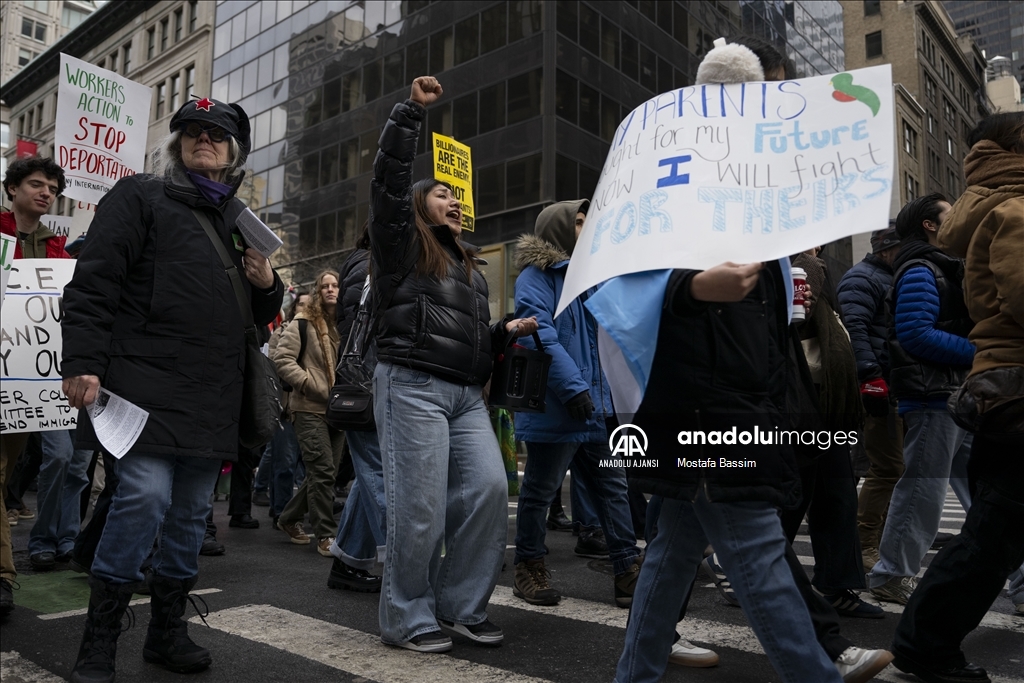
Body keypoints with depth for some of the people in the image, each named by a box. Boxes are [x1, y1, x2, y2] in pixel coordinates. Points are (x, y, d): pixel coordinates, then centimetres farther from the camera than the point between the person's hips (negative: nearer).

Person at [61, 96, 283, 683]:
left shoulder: (240, 219, 22)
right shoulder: (141, 197, 5)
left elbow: (260, 314, 28)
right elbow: (93, 283, -5)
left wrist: (269, 286, 5)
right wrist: (83, 363, -15)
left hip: (215, 394, 6)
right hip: (150, 382, -5)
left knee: (193, 508, 9)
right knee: (146, 493, -15)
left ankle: (168, 628, 24)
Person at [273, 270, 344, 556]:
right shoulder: (303, 323, -2)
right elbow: (282, 358, -9)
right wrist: (312, 385, -15)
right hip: (310, 408, -6)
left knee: (324, 471, 10)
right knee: (323, 470, -9)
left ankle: (289, 519, 28)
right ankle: (325, 535, -1)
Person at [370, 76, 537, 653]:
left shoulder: (469, 269, 27)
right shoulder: (401, 244, 7)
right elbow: (389, 180, -7)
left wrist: (505, 332, 12)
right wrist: (412, 112, -9)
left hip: (467, 394, 7)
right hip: (413, 386, -6)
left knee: (488, 490, -6)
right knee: (419, 506, -7)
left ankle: (462, 607, 9)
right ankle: (409, 619, 8)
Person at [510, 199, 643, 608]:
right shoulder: (536, 275, -8)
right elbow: (539, 334, -20)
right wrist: (572, 387, -26)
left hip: (597, 406, 8)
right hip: (555, 407, -8)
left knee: (613, 487, 8)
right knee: (540, 491, 6)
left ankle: (628, 570, 14)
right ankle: (529, 570, 20)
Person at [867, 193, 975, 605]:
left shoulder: (943, 269, 22)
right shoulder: (920, 271, -9)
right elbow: (916, 335, -20)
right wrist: (979, 352, -16)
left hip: (958, 396, 10)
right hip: (933, 397, -10)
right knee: (924, 489, -6)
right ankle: (892, 576, 3)